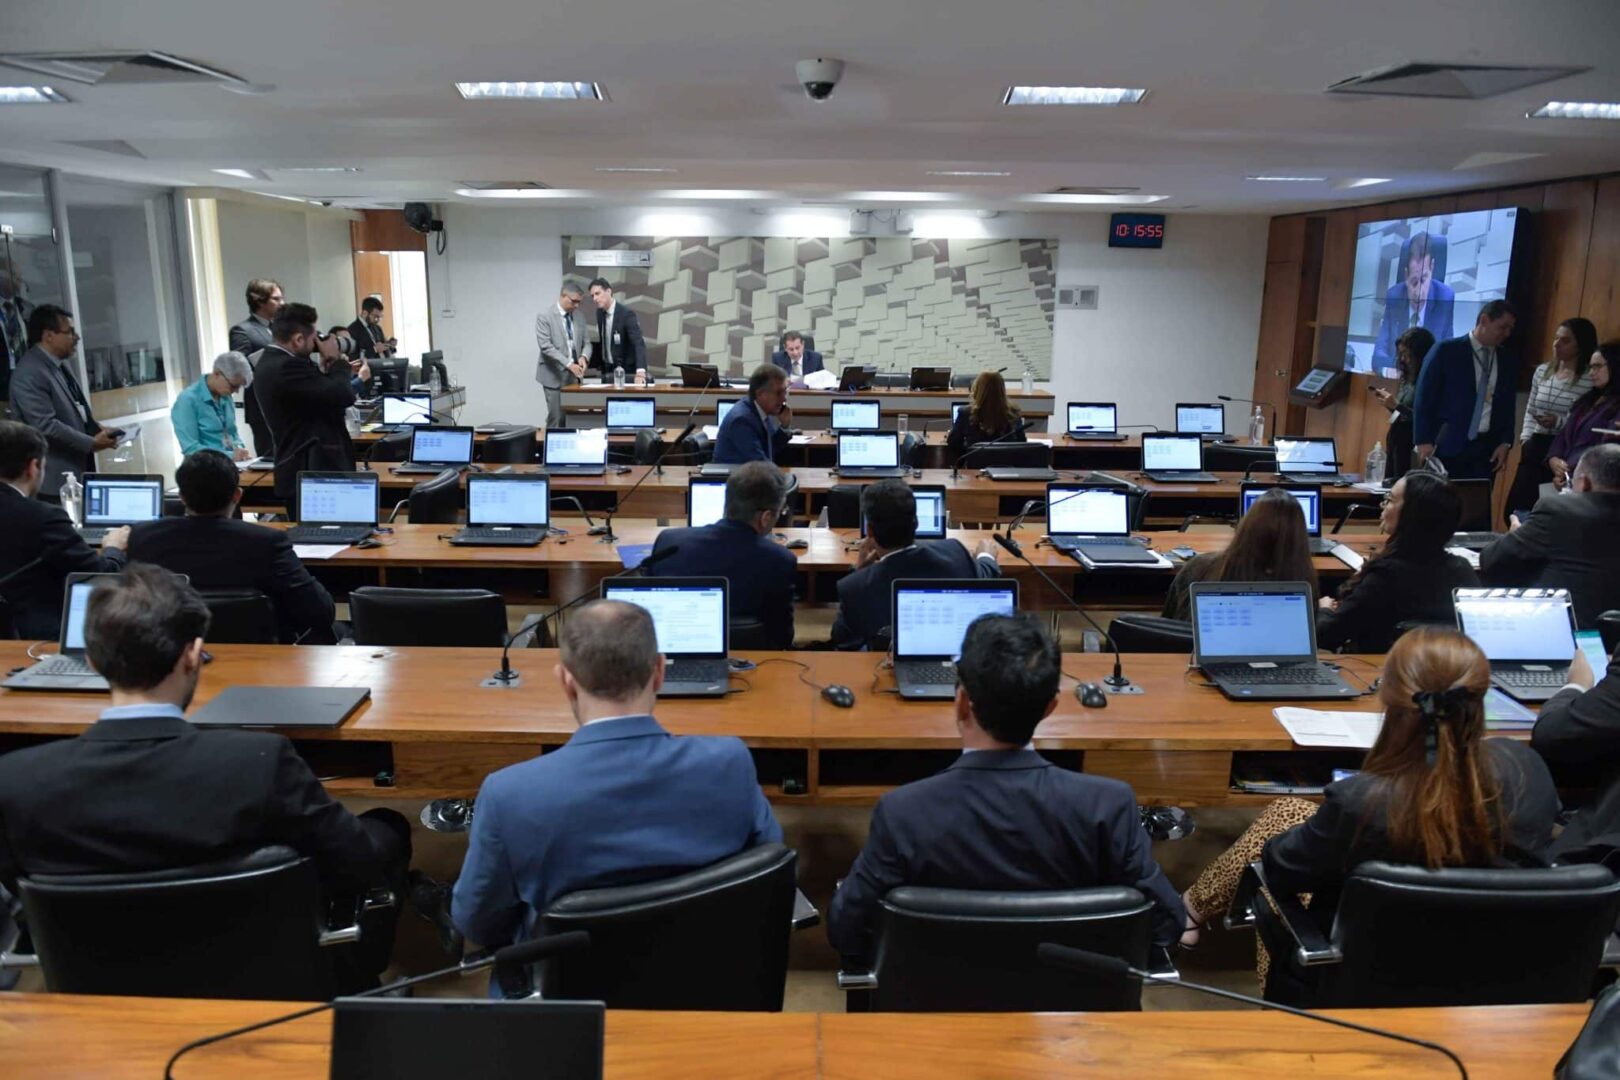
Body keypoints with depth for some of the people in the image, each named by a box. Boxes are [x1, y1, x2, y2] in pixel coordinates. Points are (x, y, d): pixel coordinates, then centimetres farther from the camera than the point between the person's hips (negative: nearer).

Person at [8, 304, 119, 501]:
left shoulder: (62, 363, 12)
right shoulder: (29, 374, -18)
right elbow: (45, 426, -23)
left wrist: (98, 431, 6)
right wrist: (91, 443, -18)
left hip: (76, 471, 9)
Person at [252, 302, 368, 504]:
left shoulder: (271, 361, 12)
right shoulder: (289, 366, -21)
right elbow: (343, 396, -23)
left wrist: (324, 368, 10)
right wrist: (335, 360, -8)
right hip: (314, 473, -11)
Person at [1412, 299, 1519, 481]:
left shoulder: (1509, 361, 12)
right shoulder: (1446, 351, -2)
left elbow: (1508, 407, 17)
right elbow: (1424, 399, -4)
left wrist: (1505, 442, 4)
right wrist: (1423, 441, -9)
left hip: (1487, 448, 4)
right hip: (1447, 446, -4)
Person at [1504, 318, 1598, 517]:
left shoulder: (1592, 379, -9)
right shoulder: (1542, 371, 8)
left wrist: (1560, 422, -20)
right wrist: (1525, 437, 5)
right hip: (1535, 448, 6)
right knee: (1517, 504, 9)